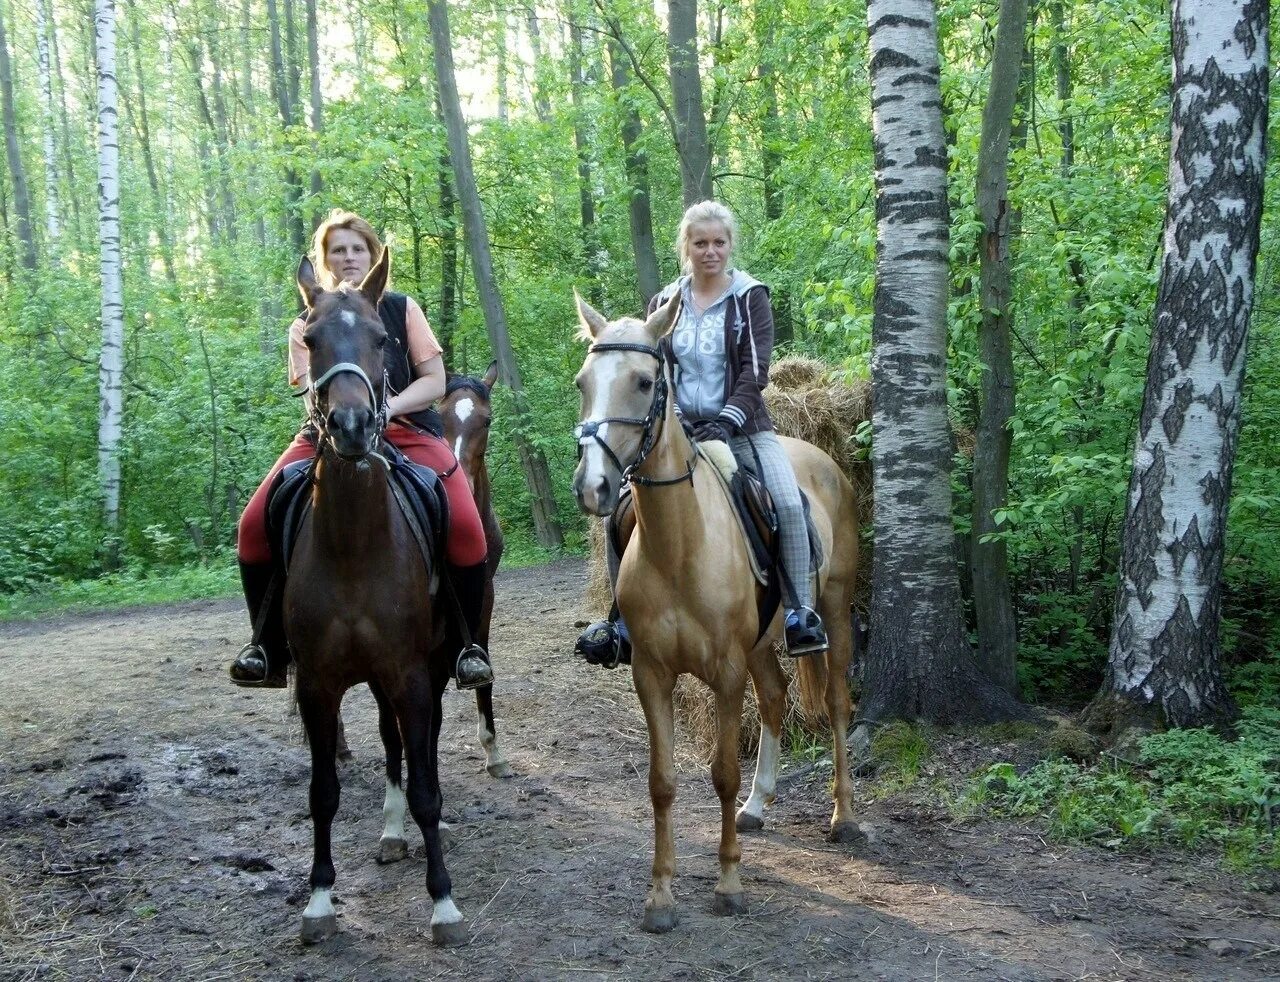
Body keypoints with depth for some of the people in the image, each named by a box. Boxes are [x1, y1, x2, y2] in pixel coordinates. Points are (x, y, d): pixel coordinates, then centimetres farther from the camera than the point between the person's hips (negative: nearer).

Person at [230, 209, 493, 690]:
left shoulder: (401, 309, 8)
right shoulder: (307, 325, 11)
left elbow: (434, 381, 3)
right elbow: (309, 391, 1)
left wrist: (385, 408, -15)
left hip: (406, 429, -1)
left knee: (465, 526, -27)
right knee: (254, 525, -19)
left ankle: (470, 645, -7)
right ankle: (269, 644, 0)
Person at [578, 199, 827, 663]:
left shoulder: (750, 298, 0)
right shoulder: (665, 303, 9)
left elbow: (755, 371, -9)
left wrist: (726, 422, -21)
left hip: (742, 428, -3)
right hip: (680, 428, 3)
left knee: (789, 504, -24)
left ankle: (800, 613, -13)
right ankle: (623, 619, -1)